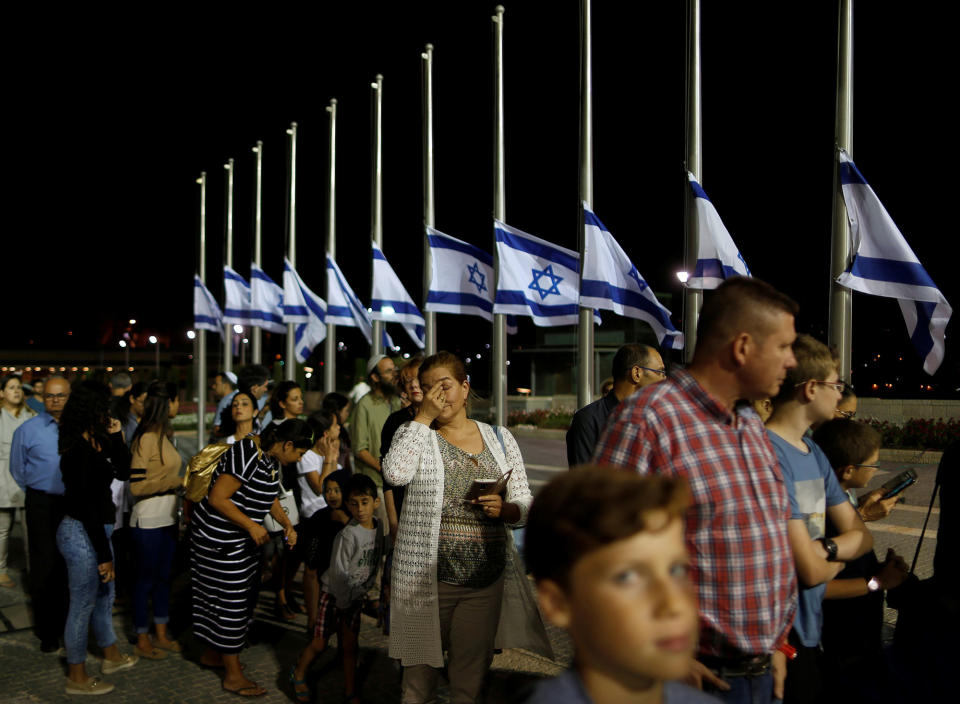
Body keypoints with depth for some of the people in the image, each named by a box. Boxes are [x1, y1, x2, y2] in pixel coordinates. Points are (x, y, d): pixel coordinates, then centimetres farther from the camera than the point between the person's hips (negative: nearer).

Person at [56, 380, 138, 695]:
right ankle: (77, 678, 18)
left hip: (95, 530, 10)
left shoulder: (95, 443, 4)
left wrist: (116, 436, -3)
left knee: (104, 596, 24)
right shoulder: (80, 451, -23)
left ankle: (111, 656, 43)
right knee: (83, 605, 4)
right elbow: (88, 507, -23)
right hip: (81, 534, -10)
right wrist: (104, 555, -19)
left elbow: (122, 472, 10)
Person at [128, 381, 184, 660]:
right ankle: (142, 640, 18)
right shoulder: (147, 437, -18)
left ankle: (161, 634, 29)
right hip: (148, 521, -9)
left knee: (164, 576, 16)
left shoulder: (163, 434, 9)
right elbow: (137, 485, -21)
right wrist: (178, 482, -18)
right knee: (146, 578, 5)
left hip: (167, 519, 9)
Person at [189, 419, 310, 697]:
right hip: (218, 537, -10)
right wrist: (251, 526, -24)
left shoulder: (272, 460, 5)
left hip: (243, 538, 10)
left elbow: (269, 497, 21)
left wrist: (287, 525, 9)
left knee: (237, 596, 17)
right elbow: (217, 499, -27)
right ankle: (233, 675, 6)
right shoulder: (248, 455, -26)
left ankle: (212, 654, 35)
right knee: (230, 600, -3)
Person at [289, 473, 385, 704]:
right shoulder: (347, 535, -23)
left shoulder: (379, 528, -4)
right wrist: (343, 605, -14)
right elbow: (338, 574, -18)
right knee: (319, 643, 2)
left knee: (349, 645, 8)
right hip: (334, 593, -5)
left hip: (356, 596, 5)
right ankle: (298, 674, 28)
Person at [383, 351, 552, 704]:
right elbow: (395, 473, -20)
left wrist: (503, 508, -12)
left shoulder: (499, 438, 10)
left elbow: (525, 506, 10)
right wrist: (424, 416, -13)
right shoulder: (414, 433, 3)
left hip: (487, 578, 2)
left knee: (470, 676, 12)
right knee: (419, 671, 7)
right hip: (428, 576, -2)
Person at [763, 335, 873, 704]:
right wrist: (841, 557, -1)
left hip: (811, 632, 9)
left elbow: (862, 535, 7)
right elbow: (811, 570, -23)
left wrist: (826, 547, -14)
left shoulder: (815, 452, 7)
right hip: (781, 639, -9)